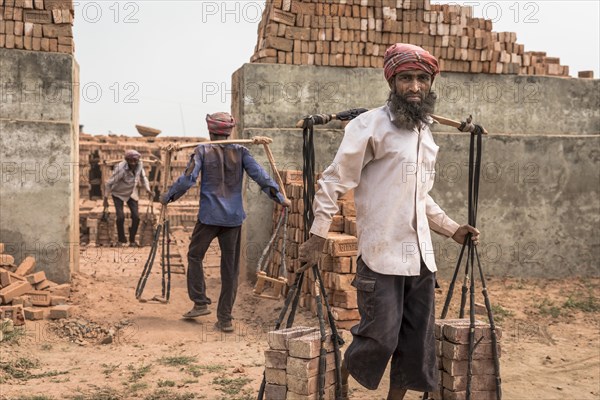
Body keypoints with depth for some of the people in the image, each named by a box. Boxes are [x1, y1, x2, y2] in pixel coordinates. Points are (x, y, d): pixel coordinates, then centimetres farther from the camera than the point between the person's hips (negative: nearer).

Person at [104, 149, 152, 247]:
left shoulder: (139, 165, -18)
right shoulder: (121, 169, -32)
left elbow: (143, 177, 2)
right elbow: (109, 183, -23)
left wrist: (147, 189, -10)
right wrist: (105, 199, -18)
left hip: (132, 194, 4)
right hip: (118, 194, -4)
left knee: (136, 217, -5)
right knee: (121, 217, -15)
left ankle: (132, 240, 12)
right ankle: (121, 240, 7)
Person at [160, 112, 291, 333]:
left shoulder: (203, 150, -3)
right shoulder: (240, 151, 3)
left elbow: (187, 180, -9)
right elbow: (259, 175, -5)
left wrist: (168, 196, 3)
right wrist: (279, 196, -1)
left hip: (209, 215, -2)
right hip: (233, 217, 3)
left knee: (195, 256, 18)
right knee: (230, 267, 7)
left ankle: (201, 303, 12)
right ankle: (225, 318, 9)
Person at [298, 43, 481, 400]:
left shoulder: (426, 135, 15)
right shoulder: (371, 125, -8)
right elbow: (334, 181, -9)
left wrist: (452, 229, 19)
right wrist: (318, 235, -12)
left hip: (420, 256, 7)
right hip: (382, 254, -7)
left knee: (417, 341, 10)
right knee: (379, 337, -4)